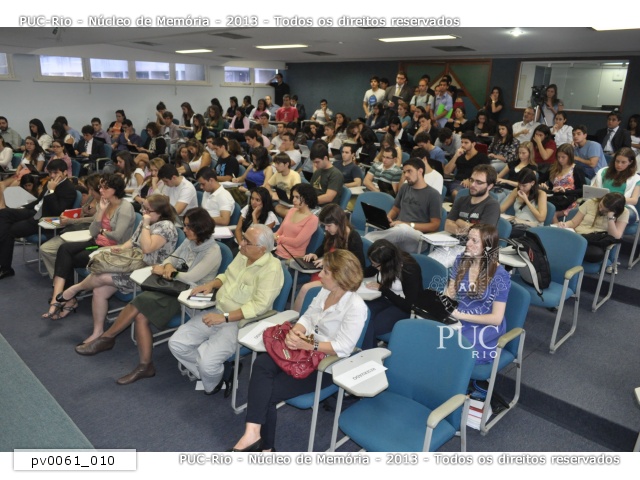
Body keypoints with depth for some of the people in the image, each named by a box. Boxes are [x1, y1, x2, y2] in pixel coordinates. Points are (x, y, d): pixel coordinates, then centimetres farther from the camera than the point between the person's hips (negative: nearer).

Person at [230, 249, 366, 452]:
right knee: (261, 364, -22)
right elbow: (307, 317, 6)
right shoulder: (325, 292, 3)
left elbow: (342, 348, -23)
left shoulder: (355, 306, -20)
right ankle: (253, 432, -28)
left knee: (269, 391, -17)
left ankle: (264, 445, 4)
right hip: (304, 351, 7)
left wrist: (306, 345, -27)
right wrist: (294, 332, -17)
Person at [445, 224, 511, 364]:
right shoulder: (461, 261, 3)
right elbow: (450, 293, 6)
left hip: (485, 327, -4)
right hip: (457, 319, 4)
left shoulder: (500, 275, -12)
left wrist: (461, 315, -19)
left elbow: (496, 318, -12)